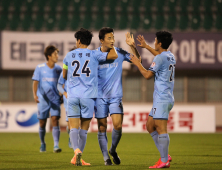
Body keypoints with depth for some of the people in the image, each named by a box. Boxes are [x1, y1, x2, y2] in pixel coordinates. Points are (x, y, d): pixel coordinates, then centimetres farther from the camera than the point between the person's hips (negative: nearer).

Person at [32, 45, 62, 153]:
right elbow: (35, 82, -4)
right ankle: (42, 144, 27)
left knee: (55, 120, -14)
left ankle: (56, 145, -19)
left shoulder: (58, 69, 5)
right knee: (42, 123, 6)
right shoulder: (40, 68, -2)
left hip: (55, 99, 1)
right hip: (43, 99, -1)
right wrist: (35, 95, -17)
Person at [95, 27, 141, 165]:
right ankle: (106, 157, 13)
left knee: (118, 125, -11)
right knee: (102, 128, 1)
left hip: (116, 96, 1)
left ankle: (113, 150, 15)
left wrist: (132, 46, -14)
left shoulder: (119, 53, 0)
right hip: (100, 97, -1)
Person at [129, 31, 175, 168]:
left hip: (162, 99, -10)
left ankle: (164, 161, -14)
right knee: (150, 126, 15)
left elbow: (148, 75, -13)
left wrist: (137, 63, 1)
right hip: (166, 98, 10)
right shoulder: (171, 56, 15)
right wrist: (146, 46, 46)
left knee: (161, 128, -12)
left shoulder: (160, 58, -13)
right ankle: (165, 156, 12)